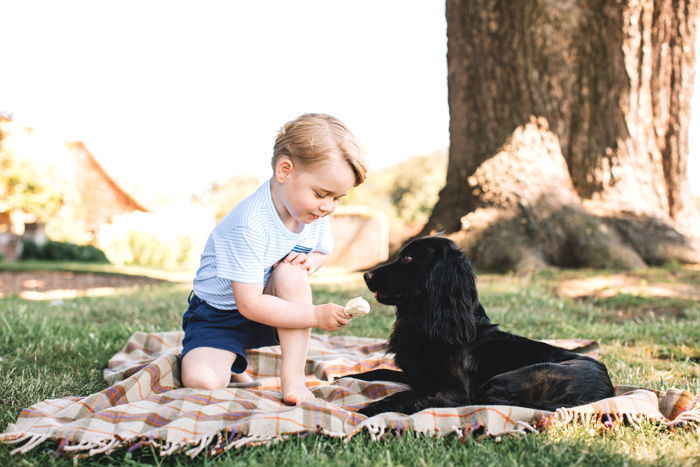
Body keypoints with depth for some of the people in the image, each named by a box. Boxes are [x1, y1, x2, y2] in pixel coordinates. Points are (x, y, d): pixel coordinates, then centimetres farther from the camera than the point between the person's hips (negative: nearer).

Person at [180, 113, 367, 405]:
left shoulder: (315, 213, -9)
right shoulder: (249, 226, -31)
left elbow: (321, 252, 12)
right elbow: (249, 304, -30)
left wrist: (310, 262, -14)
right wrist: (316, 315, -31)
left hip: (272, 307, 5)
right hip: (220, 315, -5)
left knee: (291, 271, -29)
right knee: (201, 381, -28)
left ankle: (293, 376, -21)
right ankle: (231, 367, 9)